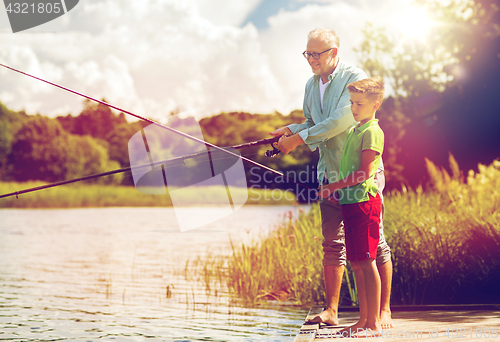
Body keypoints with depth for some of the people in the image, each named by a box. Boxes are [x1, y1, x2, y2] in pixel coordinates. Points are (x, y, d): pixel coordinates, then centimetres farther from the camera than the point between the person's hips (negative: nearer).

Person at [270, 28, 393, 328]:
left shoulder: (355, 79, -14)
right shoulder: (312, 84, 10)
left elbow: (339, 122, -24)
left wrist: (298, 139, -20)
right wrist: (290, 130, 1)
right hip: (330, 174, 7)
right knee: (333, 244, 9)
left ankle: (384, 311, 6)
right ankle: (331, 311, 15)